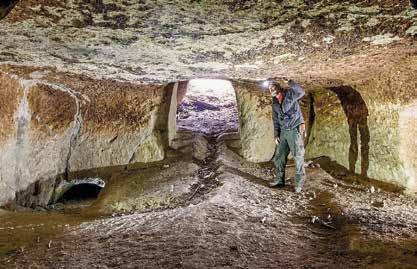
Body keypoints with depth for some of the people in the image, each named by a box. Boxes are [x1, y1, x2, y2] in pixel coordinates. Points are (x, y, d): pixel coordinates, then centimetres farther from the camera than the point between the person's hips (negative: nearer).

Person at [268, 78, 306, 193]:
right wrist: (276, 135, 9)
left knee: (298, 157, -1)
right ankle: (280, 180, 24)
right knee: (279, 156, 11)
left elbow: (301, 92, -30)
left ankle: (299, 183, 9)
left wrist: (289, 82, -39)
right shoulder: (274, 102, 11)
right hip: (283, 131, 7)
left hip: (295, 129, -7)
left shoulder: (289, 94, -8)